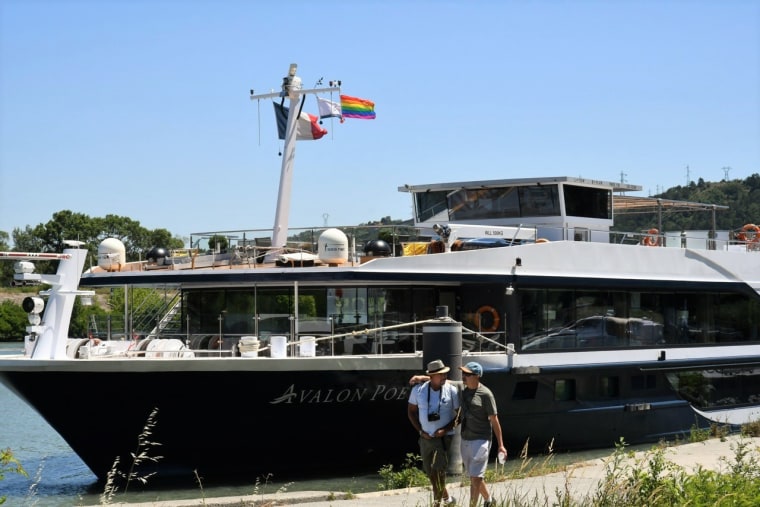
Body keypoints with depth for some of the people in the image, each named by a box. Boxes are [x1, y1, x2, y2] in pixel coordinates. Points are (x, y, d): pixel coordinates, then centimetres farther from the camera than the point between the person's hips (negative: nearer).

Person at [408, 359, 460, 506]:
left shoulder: (452, 390, -11)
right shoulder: (418, 390, -5)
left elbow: (460, 414, -5)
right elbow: (411, 411, 6)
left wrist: (445, 429, -15)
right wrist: (421, 430, -3)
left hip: (444, 437, -4)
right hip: (425, 437, 4)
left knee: (439, 470, -12)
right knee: (430, 471, 13)